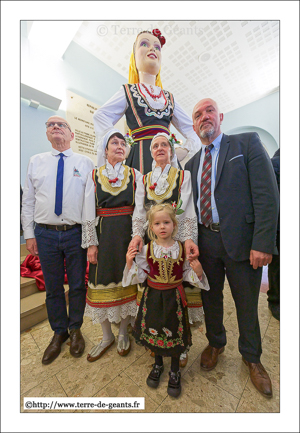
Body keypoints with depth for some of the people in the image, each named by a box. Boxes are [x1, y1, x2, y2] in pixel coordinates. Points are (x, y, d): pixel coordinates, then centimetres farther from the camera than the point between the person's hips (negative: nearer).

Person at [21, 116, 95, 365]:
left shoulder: (86, 163, 4)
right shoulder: (36, 162, 12)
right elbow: (28, 201, 11)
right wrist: (29, 234, 4)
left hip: (77, 233, -2)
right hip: (45, 234, 3)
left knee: (77, 286, 11)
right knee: (53, 288, 15)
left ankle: (75, 329, 37)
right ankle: (59, 332, 39)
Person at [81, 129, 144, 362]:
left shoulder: (135, 174, 6)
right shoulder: (94, 175, 7)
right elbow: (88, 212, 3)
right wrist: (91, 243, -3)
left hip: (128, 232, 0)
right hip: (103, 233, 1)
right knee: (103, 282, 9)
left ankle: (123, 332, 37)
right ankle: (107, 336, 36)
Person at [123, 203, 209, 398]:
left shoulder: (182, 249, -11)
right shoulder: (147, 250, -11)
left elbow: (189, 276, -4)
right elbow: (140, 276, -8)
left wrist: (197, 271, -25)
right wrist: (130, 263, -23)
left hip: (174, 296, 0)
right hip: (153, 296, 1)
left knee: (175, 332, 15)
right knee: (154, 330, 19)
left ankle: (175, 371, 47)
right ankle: (158, 364, 52)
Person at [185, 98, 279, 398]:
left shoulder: (247, 143, 2)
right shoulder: (192, 163, 14)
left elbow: (267, 195, -9)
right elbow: (191, 204, 9)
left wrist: (262, 243, -16)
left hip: (240, 240, -3)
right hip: (205, 241, 4)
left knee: (247, 304, 15)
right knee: (210, 298, 19)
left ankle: (251, 358, 45)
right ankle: (215, 344, 48)